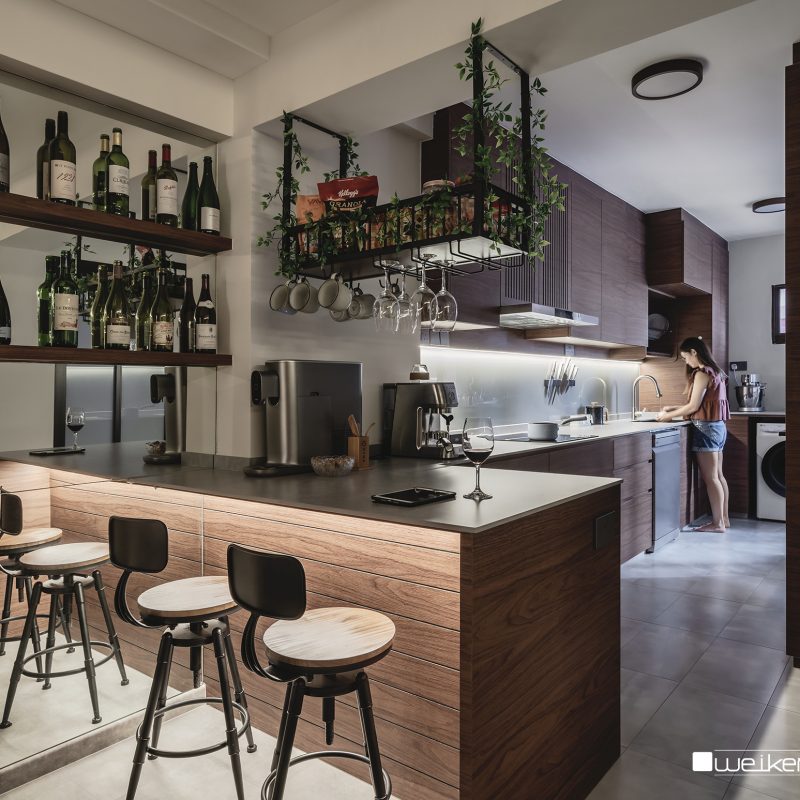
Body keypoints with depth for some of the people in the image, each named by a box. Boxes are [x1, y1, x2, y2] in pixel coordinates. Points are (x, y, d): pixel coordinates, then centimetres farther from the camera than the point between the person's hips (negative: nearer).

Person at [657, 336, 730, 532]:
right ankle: (724, 518, 21)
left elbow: (694, 407, -16)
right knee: (718, 475, 14)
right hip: (718, 427, 9)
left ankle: (717, 522, 4)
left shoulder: (702, 374, -15)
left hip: (706, 428, -9)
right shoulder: (715, 372, 13)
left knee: (710, 478, -2)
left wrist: (669, 416, -5)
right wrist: (674, 409, 14)